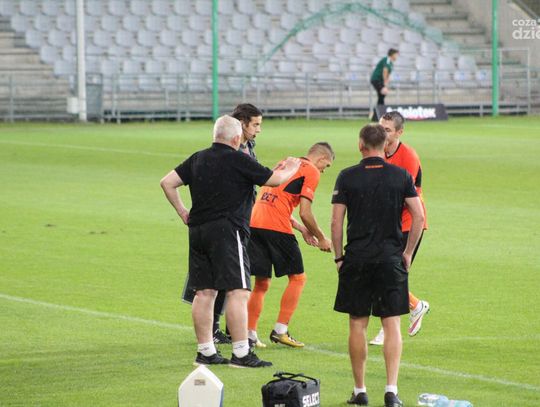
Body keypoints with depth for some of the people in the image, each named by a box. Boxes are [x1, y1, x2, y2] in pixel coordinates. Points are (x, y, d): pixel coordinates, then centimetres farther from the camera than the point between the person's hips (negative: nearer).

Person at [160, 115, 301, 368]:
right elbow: (274, 180, -1)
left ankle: (205, 351, 14)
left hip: (197, 231, 7)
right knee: (238, 292, -6)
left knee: (204, 292, 10)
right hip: (227, 231, -7)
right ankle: (241, 353, -9)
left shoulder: (198, 159, 12)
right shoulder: (238, 160, -7)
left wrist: (182, 212, 18)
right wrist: (291, 169, 19)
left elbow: (167, 182, 12)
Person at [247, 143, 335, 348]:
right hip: (277, 229, -7)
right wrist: (321, 239, 7)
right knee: (297, 277, 6)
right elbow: (305, 213, -7)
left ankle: (250, 335, 10)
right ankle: (280, 330, 1)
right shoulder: (311, 172, 1)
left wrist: (302, 229, 27)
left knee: (261, 283, 13)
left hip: (255, 222, 7)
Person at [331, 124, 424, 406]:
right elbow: (419, 217, -2)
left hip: (357, 257, 0)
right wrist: (408, 253, 7)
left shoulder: (347, 177, -1)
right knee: (391, 324, 2)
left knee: (357, 325, 7)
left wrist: (339, 256, 6)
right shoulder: (400, 176, 2)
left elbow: (336, 221, -3)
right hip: (391, 259, 1)